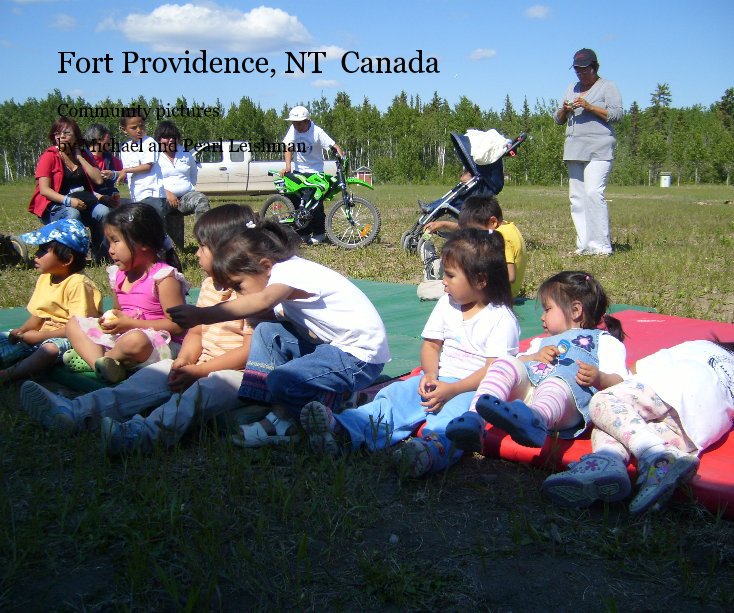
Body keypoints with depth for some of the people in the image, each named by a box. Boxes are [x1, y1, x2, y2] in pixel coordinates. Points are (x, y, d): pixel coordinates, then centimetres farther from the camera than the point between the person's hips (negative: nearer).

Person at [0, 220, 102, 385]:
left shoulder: (78, 283, -18)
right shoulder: (44, 278, 9)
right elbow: (38, 315, 15)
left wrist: (40, 336, -19)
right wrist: (21, 330, -6)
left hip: (69, 338, -9)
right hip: (41, 334, 9)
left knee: (50, 349, -39)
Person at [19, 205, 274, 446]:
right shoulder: (210, 284, 16)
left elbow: (250, 351, -19)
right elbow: (196, 331, 16)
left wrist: (199, 370, -21)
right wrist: (184, 360, -7)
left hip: (239, 372, -8)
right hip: (202, 367, 8)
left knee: (212, 385, -38)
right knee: (160, 371, -14)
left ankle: (145, 431, -63)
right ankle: (80, 411, -29)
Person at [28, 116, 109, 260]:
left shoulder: (83, 155, 13)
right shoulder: (49, 156, -2)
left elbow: (98, 180, 0)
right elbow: (44, 189, -11)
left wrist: (79, 157, -1)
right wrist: (68, 201, -25)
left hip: (84, 204, 4)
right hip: (55, 206, -4)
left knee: (103, 212, -26)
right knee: (72, 214, -37)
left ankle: (100, 255, -13)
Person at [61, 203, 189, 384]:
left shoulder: (163, 278, -14)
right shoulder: (119, 275, 11)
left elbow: (177, 325, -20)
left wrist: (131, 324, -20)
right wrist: (109, 319, 1)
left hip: (159, 343, -9)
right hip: (120, 335, 9)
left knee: (135, 340, -41)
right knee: (74, 323, 8)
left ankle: (88, 356, -10)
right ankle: (100, 363, -20)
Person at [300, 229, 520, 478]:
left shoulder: (502, 318, -6)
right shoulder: (447, 304, 14)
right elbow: (430, 345, 13)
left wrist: (452, 390, -25)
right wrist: (430, 376, -9)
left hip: (473, 388, -5)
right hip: (438, 380, 6)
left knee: (454, 412, -38)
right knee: (397, 394, -21)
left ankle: (432, 448, -71)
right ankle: (340, 429, -44)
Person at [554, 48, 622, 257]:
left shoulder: (607, 86, 5)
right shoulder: (572, 88, 22)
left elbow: (617, 114, -6)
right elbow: (558, 119, 21)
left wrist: (590, 107, -16)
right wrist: (564, 110, -2)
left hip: (598, 149, -7)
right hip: (574, 150, 7)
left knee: (593, 193, -18)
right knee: (576, 197, 2)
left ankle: (601, 245, -17)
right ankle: (584, 245, 5)